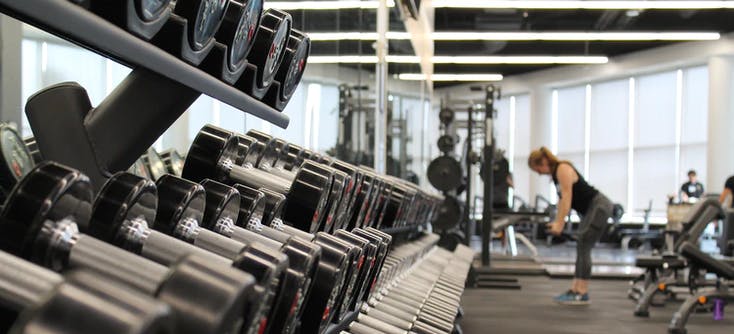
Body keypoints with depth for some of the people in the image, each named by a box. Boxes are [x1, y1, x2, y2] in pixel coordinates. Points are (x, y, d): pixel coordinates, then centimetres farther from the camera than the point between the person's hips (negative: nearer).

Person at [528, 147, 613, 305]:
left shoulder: (563, 169, -17)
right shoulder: (555, 173, 11)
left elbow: (567, 197, -24)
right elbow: (561, 198, 12)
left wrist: (560, 223, -27)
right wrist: (557, 222, 6)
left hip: (600, 207, -10)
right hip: (591, 209, 10)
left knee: (583, 247, -12)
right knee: (582, 248, 9)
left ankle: (582, 294, -10)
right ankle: (574, 290, 11)